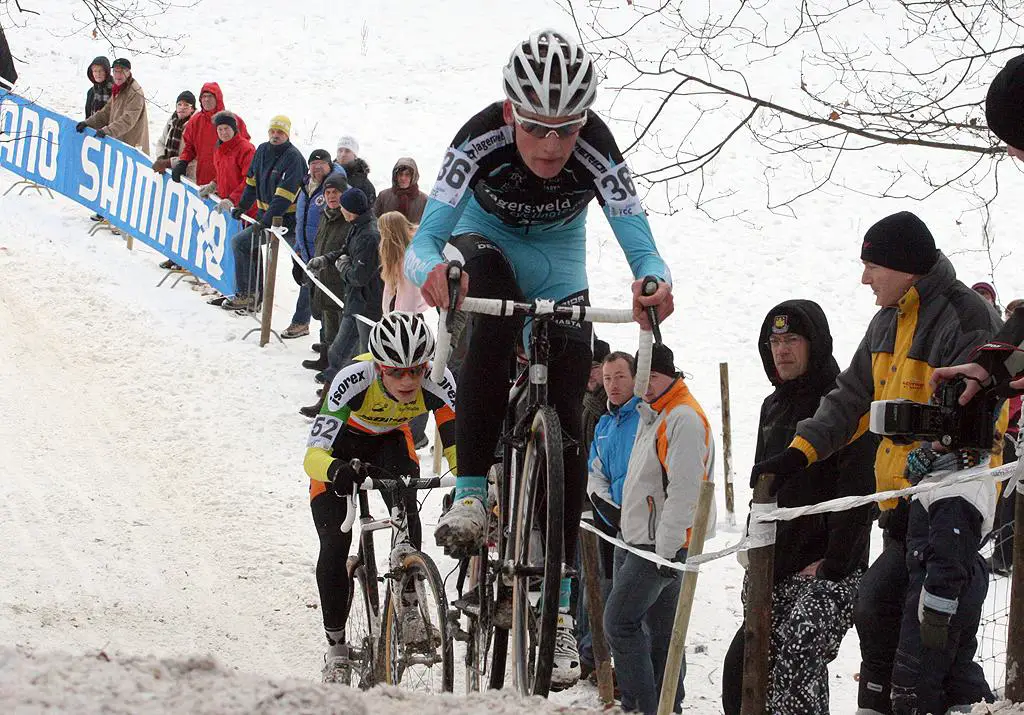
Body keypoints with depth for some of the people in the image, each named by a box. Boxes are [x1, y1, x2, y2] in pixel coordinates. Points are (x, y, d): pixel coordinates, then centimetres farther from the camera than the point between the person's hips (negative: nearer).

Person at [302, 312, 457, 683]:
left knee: (406, 511, -28)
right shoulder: (353, 381, -41)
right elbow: (313, 455, -43)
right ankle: (336, 644, 9)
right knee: (335, 547, -11)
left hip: (389, 441, 2)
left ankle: (409, 607, -12)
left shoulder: (436, 382, -34)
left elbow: (457, 437, -31)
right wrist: (337, 471, -65)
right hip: (339, 446, -2)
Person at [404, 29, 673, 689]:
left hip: (559, 270, 1)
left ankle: (560, 608, 1)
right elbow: (422, 243, -35)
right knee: (492, 307, -38)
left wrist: (654, 283, -57)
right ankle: (471, 495, -32)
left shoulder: (596, 150, -33)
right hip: (487, 240, -1)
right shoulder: (481, 139, -34)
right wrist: (431, 271, -58)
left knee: (566, 423, -8)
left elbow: (641, 246, -34)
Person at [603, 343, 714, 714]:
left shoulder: (684, 418, -16)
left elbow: (684, 489, -22)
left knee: (619, 622, -12)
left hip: (662, 544, -10)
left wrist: (668, 549, -23)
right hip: (640, 540, 10)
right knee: (660, 630, 11)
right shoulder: (652, 413, 17)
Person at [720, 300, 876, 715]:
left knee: (794, 660, -25)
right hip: (777, 572, 9)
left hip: (828, 571, -9)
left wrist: (831, 566, -17)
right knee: (742, 666, 2)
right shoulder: (773, 407, 18)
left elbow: (858, 494, -14)